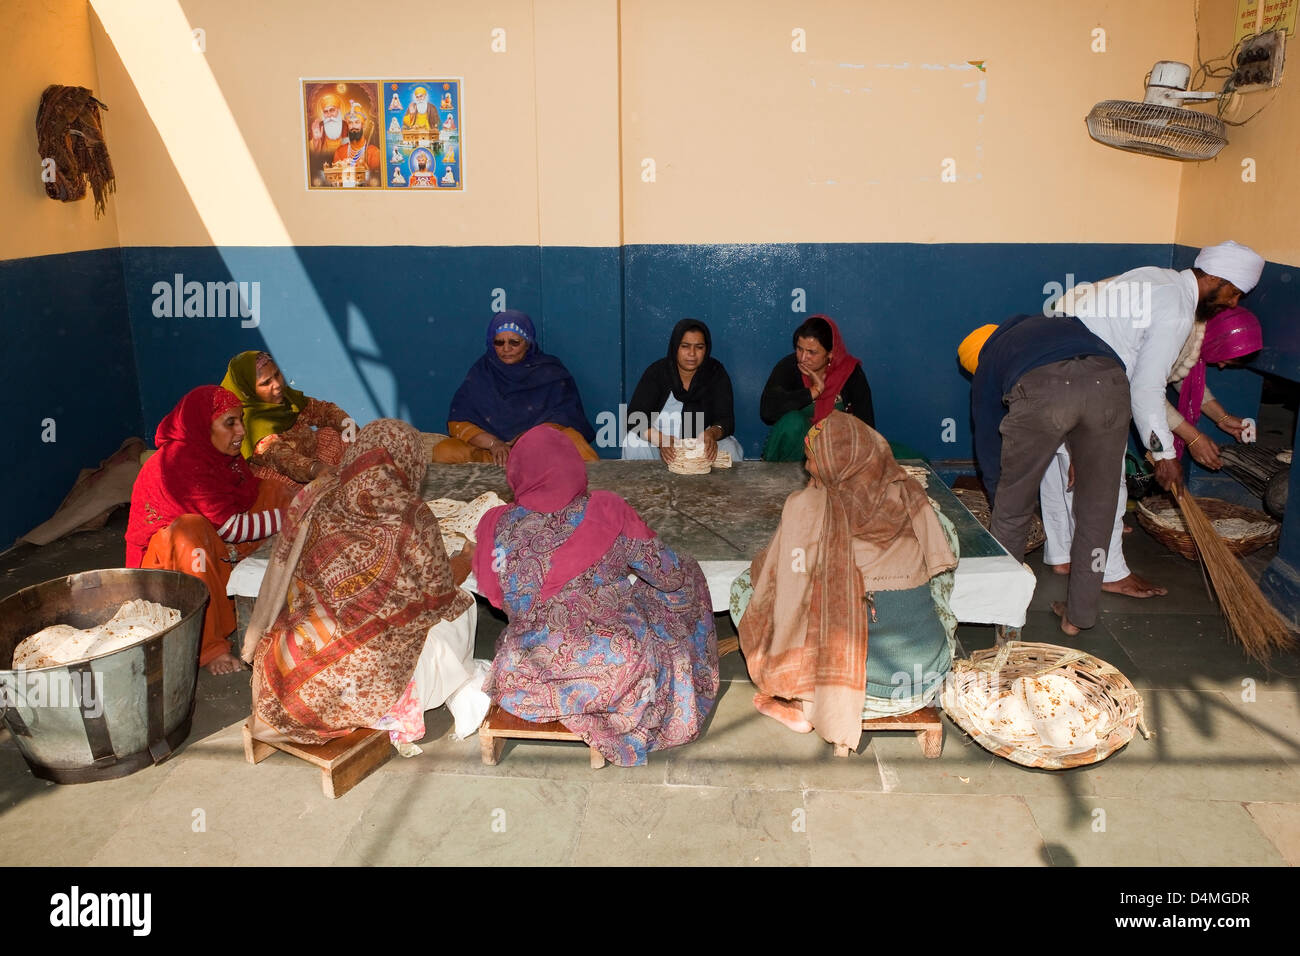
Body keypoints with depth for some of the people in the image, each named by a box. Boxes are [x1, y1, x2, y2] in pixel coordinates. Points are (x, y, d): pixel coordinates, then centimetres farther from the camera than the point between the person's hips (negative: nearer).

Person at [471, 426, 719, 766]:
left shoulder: (499, 527, -9)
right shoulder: (608, 514, -14)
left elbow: (493, 594, 7)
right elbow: (671, 574, -5)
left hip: (530, 674, 5)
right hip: (618, 671, -4)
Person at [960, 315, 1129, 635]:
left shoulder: (986, 368, 36)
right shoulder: (1057, 320, 44)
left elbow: (987, 447, 39)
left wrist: (997, 499, 53)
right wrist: (1082, 452, 40)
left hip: (1040, 391, -2)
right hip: (1110, 383, 2)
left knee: (1012, 509, 19)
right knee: (1096, 506, 20)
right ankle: (1079, 614, 30)